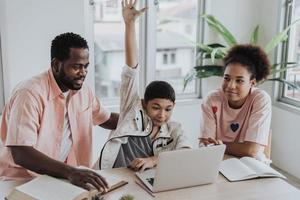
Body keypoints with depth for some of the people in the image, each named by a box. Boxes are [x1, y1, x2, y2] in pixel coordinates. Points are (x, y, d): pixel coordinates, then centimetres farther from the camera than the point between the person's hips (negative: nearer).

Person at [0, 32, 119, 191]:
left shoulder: (83, 91, 2)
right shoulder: (30, 93, -20)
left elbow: (107, 119, 17)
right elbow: (20, 154, -26)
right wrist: (69, 172, -36)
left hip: (60, 177, 7)